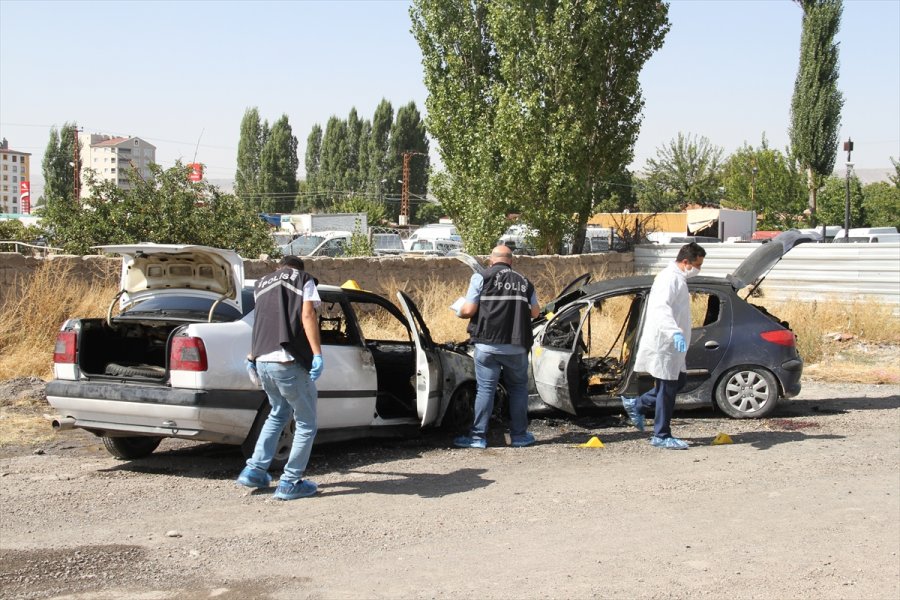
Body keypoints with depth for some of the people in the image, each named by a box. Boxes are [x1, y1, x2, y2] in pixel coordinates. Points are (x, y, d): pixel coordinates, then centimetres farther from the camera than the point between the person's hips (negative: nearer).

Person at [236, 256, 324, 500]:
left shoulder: (262, 283, 24)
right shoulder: (303, 280, 8)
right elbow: (307, 316, -7)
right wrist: (317, 354, -14)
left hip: (263, 361, 6)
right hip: (289, 362, -6)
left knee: (278, 414, 28)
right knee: (306, 424, 8)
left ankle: (255, 470, 23)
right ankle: (290, 483, 7)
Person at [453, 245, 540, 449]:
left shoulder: (481, 278, 0)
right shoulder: (524, 282, 12)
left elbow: (469, 310, -7)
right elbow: (535, 312, 14)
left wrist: (459, 312, 15)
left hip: (488, 344, -2)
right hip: (517, 347, 3)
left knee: (485, 388, 2)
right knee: (518, 388, 16)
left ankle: (478, 436, 4)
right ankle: (519, 435, 19)